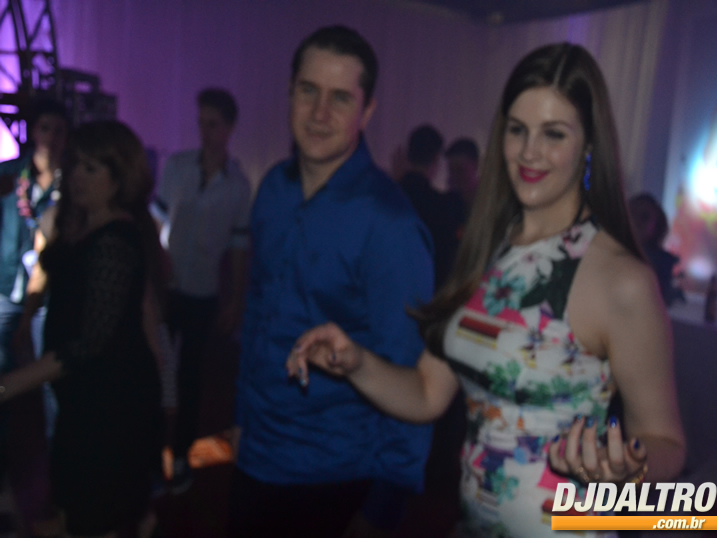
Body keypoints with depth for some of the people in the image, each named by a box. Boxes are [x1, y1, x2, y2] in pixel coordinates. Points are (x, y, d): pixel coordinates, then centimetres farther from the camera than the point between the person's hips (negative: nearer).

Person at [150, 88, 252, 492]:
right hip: (163, 286, 0)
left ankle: (181, 456, 25)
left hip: (204, 294, 0)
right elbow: (155, 218, -1)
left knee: (190, 374, 11)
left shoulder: (240, 184, -3)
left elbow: (239, 246, -1)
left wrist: (237, 301, -1)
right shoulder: (176, 165, -3)